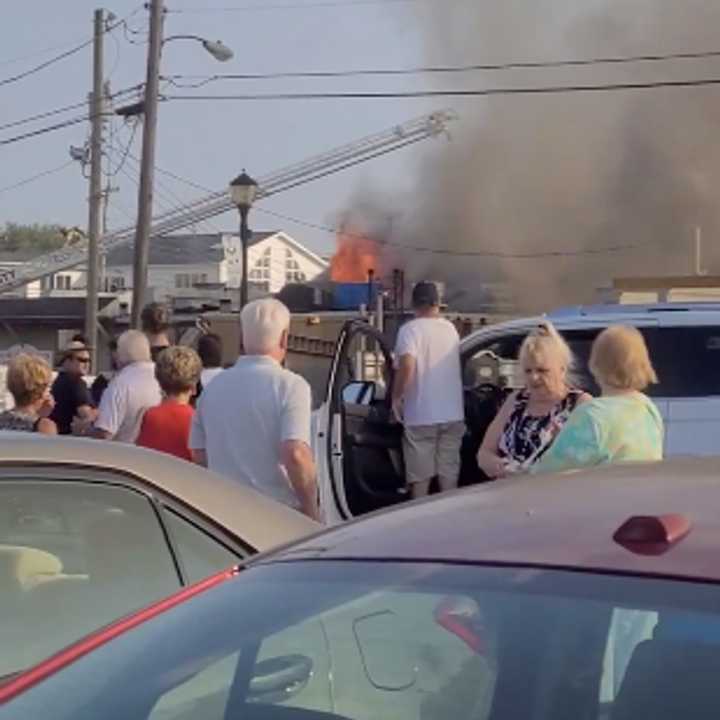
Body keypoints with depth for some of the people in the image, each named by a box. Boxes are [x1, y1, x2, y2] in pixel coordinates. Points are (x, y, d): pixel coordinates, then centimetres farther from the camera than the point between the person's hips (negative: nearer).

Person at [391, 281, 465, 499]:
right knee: (449, 472, 10)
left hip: (421, 415, -5)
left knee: (420, 475, 4)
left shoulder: (410, 329, -11)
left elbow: (407, 365, -25)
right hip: (452, 413, 5)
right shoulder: (451, 329, 7)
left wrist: (396, 397, -13)